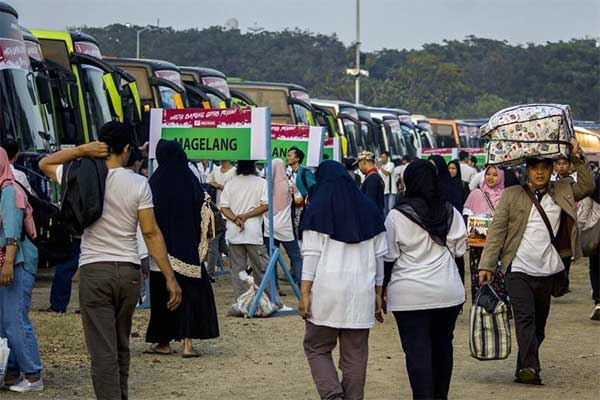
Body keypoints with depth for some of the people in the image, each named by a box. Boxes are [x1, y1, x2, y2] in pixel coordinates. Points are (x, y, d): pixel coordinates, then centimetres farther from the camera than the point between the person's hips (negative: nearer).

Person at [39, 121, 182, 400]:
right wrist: (170, 278, -5)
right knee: (121, 346, 19)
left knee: (103, 351, -4)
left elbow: (45, 163, 15)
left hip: (94, 271, -1)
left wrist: (81, 150, 1)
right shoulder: (138, 184, -5)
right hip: (129, 271, 1)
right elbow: (151, 233, -8)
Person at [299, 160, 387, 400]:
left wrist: (305, 293, -5)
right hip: (362, 294, 3)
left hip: (327, 291, -3)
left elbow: (311, 254, -6)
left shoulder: (318, 209, -1)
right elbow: (380, 256, 11)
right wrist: (378, 293, 16)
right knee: (355, 354, 8)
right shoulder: (369, 209, 10)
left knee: (317, 348, 8)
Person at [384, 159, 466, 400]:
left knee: (417, 352, -2)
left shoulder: (397, 216, -9)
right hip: (449, 292, 4)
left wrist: (382, 289, 8)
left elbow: (388, 257, -4)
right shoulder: (450, 213, 1)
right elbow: (459, 250, 8)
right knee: (442, 346, 18)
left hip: (410, 295, -4)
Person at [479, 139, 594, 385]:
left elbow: (587, 187, 10)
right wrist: (486, 265, -5)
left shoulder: (562, 192, 12)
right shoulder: (511, 195, 4)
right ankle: (530, 368, -24)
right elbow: (497, 231, 1)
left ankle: (523, 370, 20)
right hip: (519, 270, -3)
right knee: (525, 318, -16)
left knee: (539, 323, 9)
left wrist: (577, 159, 2)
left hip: (548, 272, 3)